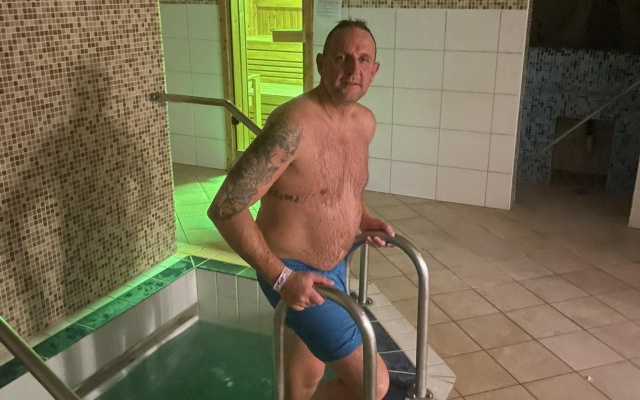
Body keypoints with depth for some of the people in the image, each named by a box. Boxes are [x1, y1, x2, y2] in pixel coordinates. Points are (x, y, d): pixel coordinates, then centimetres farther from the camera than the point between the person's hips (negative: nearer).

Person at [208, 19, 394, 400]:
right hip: (295, 275, -8)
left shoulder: (365, 122, 0)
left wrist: (361, 216, 6)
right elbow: (226, 207, -27)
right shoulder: (295, 124, -26)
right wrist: (280, 277, -25)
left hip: (336, 268, 8)